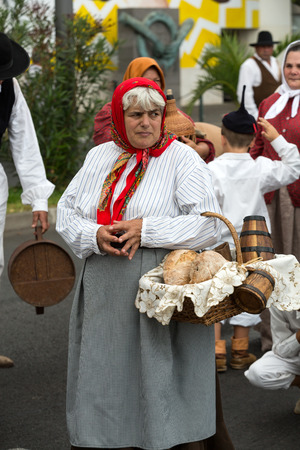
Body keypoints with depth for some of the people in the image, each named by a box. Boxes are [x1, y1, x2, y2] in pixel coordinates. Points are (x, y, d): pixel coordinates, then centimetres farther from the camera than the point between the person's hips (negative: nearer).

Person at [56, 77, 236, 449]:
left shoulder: (182, 159, -2)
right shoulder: (99, 157, 13)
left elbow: (207, 225, -10)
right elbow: (67, 212, 10)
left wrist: (146, 230, -17)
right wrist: (95, 236, -10)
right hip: (105, 293, 5)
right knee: (100, 383, 7)